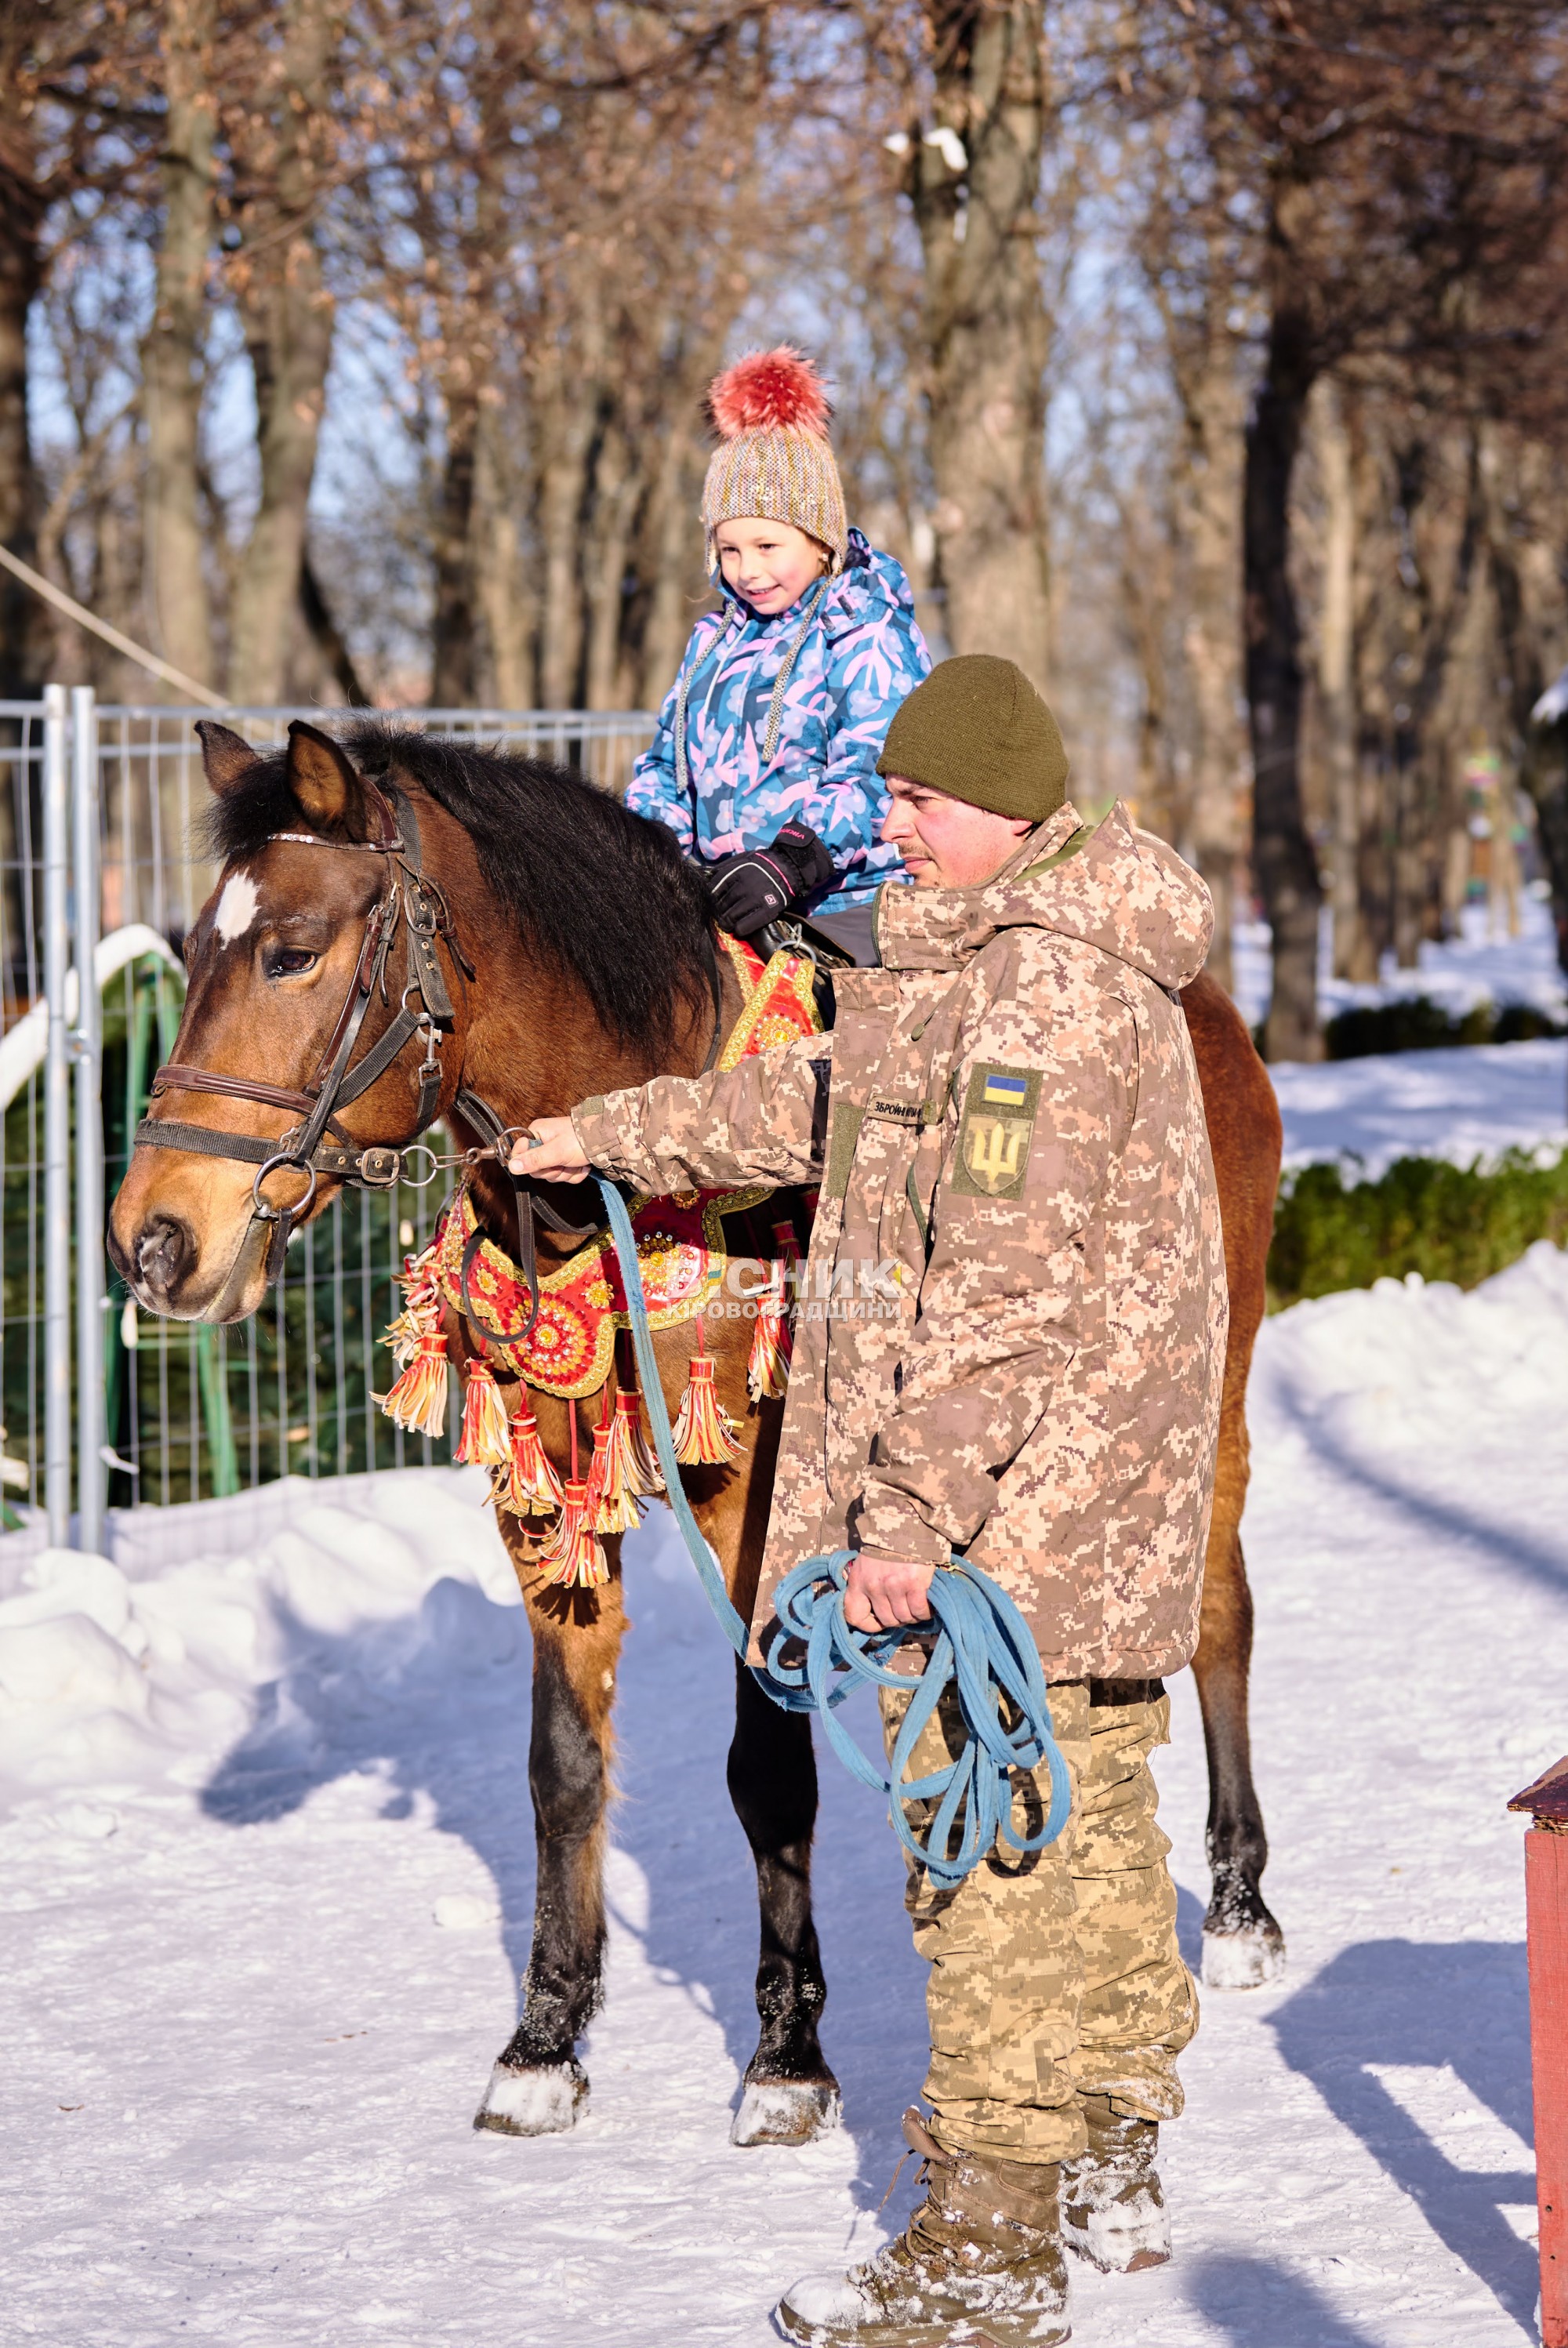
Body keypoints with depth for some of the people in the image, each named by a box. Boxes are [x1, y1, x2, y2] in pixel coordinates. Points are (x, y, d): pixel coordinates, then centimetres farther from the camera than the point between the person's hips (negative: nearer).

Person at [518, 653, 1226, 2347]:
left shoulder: (1043, 980, -21)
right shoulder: (1014, 948, 13)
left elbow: (1005, 1278, -26)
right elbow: (828, 1102, 27)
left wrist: (911, 1508, -26)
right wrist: (621, 1134, 32)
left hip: (1012, 1500, -11)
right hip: (1098, 1496, 11)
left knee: (990, 1832, -6)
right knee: (1086, 1812, 18)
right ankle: (1110, 2170, 29)